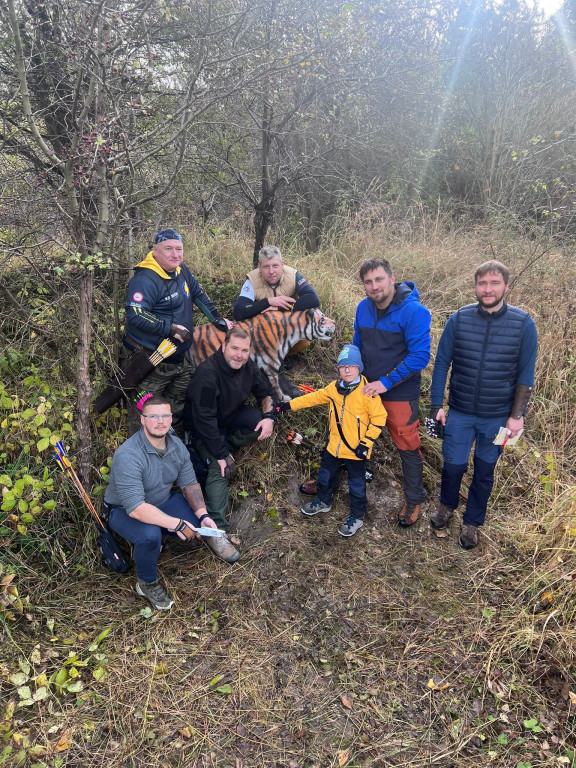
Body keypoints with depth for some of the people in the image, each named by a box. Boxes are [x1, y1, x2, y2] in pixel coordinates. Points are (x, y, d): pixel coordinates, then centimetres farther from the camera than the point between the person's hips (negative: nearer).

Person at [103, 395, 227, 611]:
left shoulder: (177, 446, -9)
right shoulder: (128, 456, -32)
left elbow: (189, 484, -2)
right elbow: (136, 508, -37)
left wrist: (203, 516, -19)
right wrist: (177, 524, -37)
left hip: (163, 502, 6)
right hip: (124, 511, -6)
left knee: (198, 527, -13)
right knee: (150, 535, -36)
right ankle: (148, 583, -6)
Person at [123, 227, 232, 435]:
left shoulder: (181, 272, 8)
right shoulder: (145, 280, -21)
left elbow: (199, 295, 22)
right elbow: (135, 315, -31)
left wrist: (219, 320, 16)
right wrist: (171, 328, -26)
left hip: (179, 357, 9)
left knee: (180, 402, 20)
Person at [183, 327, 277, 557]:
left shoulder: (247, 365, -11)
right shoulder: (207, 374, -32)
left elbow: (265, 391, 3)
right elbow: (204, 420, -32)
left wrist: (269, 416, -17)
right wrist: (221, 454, -29)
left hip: (232, 416, 6)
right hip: (204, 428, -6)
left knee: (261, 425, -22)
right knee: (220, 468, -25)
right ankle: (216, 529, -22)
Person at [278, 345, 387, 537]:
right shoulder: (334, 388, -2)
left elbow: (379, 417, -17)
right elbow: (315, 397, 9)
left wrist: (366, 442, -18)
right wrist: (290, 405, 5)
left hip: (355, 449, -6)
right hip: (334, 445, 6)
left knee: (356, 483, 8)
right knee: (326, 474, 22)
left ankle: (357, 517, 28)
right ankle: (324, 501, 48)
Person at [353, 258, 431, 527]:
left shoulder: (413, 311, -20)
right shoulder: (363, 308, -1)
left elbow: (420, 355, -23)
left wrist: (386, 382, -24)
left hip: (400, 394, -5)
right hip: (366, 389, 6)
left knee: (408, 447, 7)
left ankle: (414, 500, 27)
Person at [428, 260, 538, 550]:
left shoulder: (523, 324, -10)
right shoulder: (458, 319, -8)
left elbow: (525, 374, -5)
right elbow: (441, 363, -2)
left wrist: (517, 415, -7)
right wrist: (436, 405, -4)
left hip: (498, 417, 0)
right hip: (460, 413, 0)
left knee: (484, 471, 14)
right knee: (454, 465, 9)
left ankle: (472, 522, 36)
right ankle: (446, 504, 40)